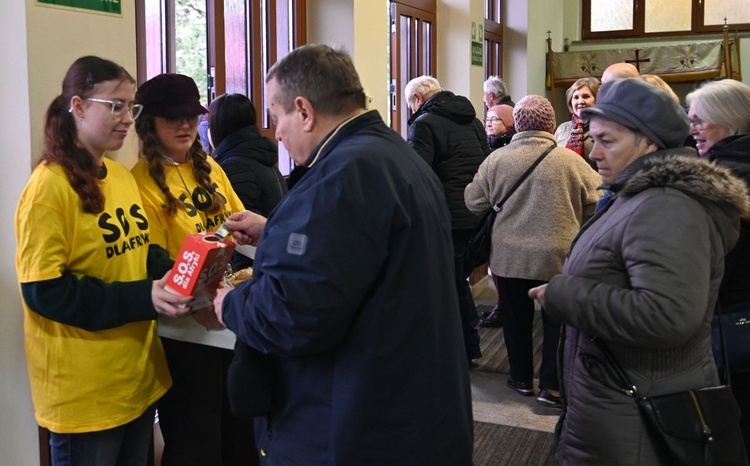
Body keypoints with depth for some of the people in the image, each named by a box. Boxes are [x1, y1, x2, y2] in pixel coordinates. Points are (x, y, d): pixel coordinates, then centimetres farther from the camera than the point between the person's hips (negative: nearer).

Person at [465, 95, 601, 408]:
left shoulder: (496, 159, -5)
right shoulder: (570, 160, -8)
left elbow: (474, 202, 3)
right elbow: (597, 206, -1)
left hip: (510, 255, 2)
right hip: (559, 256, -1)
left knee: (517, 319, 16)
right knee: (557, 320, 11)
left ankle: (522, 379, 27)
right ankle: (551, 386, 13)